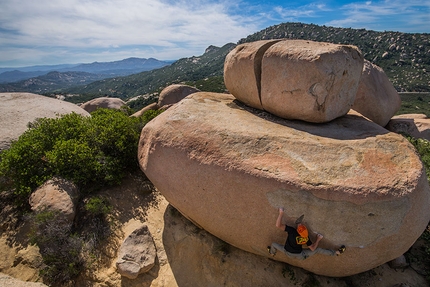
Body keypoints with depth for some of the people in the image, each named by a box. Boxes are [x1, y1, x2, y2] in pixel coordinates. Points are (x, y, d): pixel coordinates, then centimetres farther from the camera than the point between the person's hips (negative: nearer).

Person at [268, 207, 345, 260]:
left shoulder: (291, 231, -32)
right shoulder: (306, 237, -22)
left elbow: (278, 225, -38)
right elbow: (312, 248, -8)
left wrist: (281, 213, -31)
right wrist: (318, 239, 3)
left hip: (287, 253, -1)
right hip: (300, 256, 1)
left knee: (274, 244, 19)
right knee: (318, 249, 13)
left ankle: (272, 253, 48)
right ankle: (336, 252, 25)